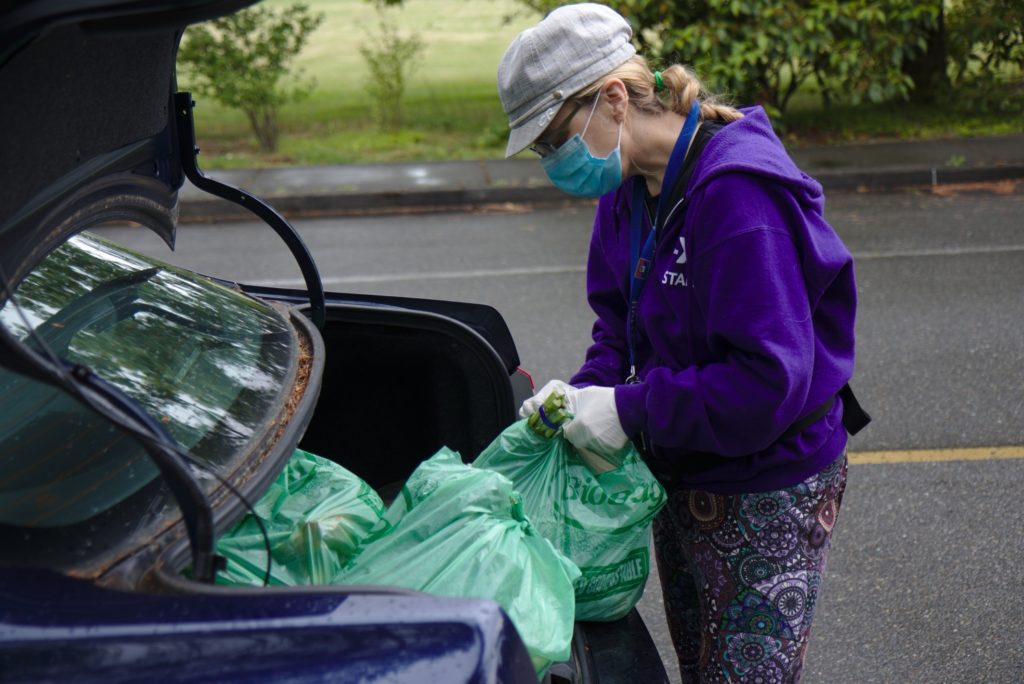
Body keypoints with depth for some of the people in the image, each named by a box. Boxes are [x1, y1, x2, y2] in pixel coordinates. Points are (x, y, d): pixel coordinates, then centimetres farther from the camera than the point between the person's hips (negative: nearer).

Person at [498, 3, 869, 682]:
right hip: (683, 482, 9)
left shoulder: (737, 193, -27)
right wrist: (586, 391, -8)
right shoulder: (630, 190, 2)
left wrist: (630, 409, -26)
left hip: (769, 498, -9)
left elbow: (770, 379, -30)